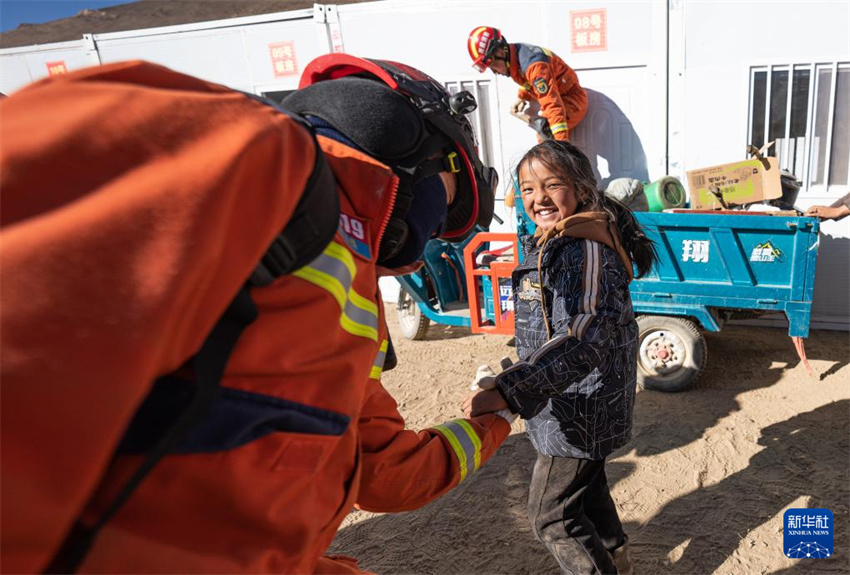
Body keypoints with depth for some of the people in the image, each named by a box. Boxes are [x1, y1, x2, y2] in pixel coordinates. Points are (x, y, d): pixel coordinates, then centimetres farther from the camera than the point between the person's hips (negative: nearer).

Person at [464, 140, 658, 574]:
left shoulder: (586, 247, -24)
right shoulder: (551, 244, 8)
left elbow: (586, 333, -37)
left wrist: (508, 391, -46)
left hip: (579, 406, -10)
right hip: (577, 403, 10)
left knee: (550, 513, 5)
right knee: (586, 486, 29)